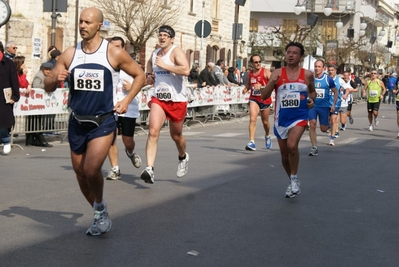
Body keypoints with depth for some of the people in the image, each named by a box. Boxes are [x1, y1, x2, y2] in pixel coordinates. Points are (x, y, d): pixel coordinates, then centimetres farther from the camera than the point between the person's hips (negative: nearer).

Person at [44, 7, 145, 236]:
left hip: (103, 122, -4)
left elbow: (140, 75, 4)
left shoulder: (114, 53, -7)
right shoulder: (70, 54, 2)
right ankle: (101, 216, 32)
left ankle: (100, 208, 8)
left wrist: (126, 101, -7)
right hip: (77, 122, 5)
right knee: (81, 174, 11)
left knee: (91, 169, -20)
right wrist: (56, 79, -16)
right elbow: (48, 86, 6)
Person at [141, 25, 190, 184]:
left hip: (177, 100, -4)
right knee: (153, 132, -15)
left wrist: (164, 65, -26)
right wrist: (149, 74, 14)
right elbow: (149, 63, 35)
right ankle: (149, 169, -20)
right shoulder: (155, 53, 9)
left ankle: (183, 157, 46)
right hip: (158, 98, 4)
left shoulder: (176, 52, -12)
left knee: (176, 135, 14)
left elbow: (186, 70, -30)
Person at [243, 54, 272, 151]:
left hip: (265, 99, -2)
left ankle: (267, 136, 46)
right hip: (254, 99, 2)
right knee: (252, 119, -18)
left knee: (265, 122, 15)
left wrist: (261, 86, -33)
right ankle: (252, 142, -21)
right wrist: (246, 88, 0)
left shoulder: (266, 72, -10)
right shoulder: (250, 73, 3)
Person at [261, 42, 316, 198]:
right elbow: (264, 96, -6)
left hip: (299, 117, -2)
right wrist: (272, 82, -22)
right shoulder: (277, 73, -1)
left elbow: (312, 91, 19)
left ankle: (294, 179, -5)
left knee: (292, 145, -26)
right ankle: (292, 181, 35)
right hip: (281, 119, 2)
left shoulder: (307, 75, 0)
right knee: (284, 154, 11)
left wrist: (312, 99, -2)